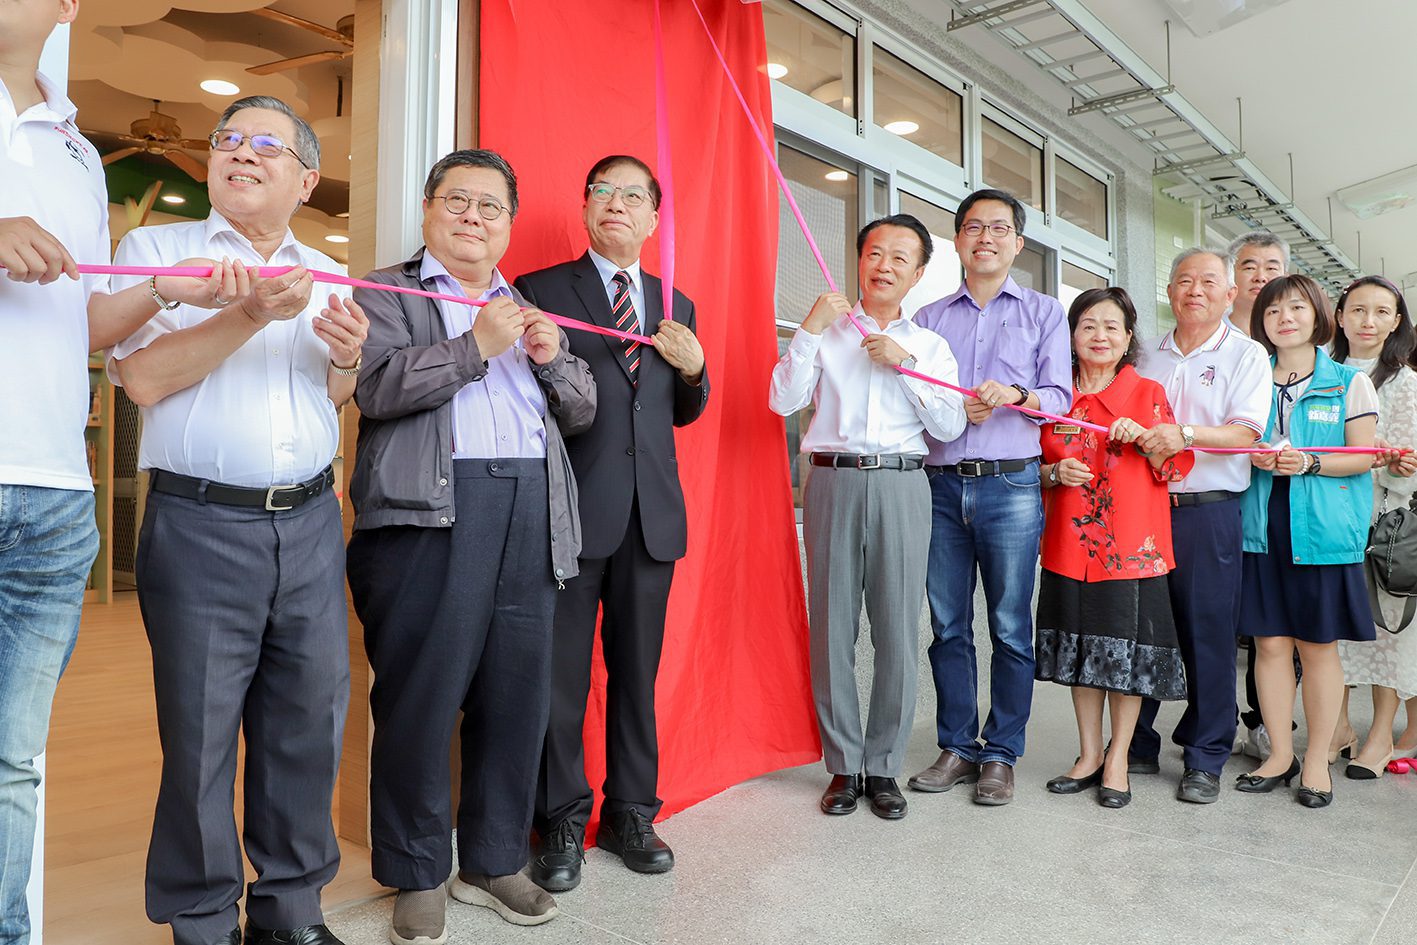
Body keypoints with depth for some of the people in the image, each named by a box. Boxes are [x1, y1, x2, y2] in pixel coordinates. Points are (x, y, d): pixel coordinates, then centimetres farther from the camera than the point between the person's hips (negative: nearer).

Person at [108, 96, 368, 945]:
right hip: (201, 524, -3)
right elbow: (143, 376, -8)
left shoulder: (326, 276, 16)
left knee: (310, 722, 7)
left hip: (311, 523, 4)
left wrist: (346, 360, -3)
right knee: (201, 731, 2)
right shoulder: (156, 248, 5)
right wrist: (249, 317, -17)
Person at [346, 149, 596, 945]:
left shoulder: (531, 310, 25)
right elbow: (376, 386, -9)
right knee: (422, 696, 0)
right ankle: (418, 877, 17)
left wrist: (552, 360, 1)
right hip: (432, 511, -4)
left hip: (532, 511, 5)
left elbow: (581, 411, 19)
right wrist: (475, 344, -10)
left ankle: (494, 861, 23)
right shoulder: (386, 293, 9)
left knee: (519, 693, 6)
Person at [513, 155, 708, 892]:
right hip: (572, 507, -3)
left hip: (652, 512, 4)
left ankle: (630, 813, 25)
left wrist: (692, 368, 1)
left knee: (638, 670, 11)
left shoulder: (676, 305, 16)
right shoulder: (541, 290, 4)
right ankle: (560, 822, 19)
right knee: (560, 672, 4)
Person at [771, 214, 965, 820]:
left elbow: (949, 427, 3)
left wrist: (906, 362, -5)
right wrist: (809, 329, -6)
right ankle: (843, 766, 15)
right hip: (833, 481, 0)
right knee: (832, 628, 1)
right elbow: (783, 401, 0)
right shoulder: (826, 332, 12)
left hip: (901, 485, 1)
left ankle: (883, 767, 15)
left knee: (897, 630, 1)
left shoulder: (930, 345, 15)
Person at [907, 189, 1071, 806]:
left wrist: (1015, 395, -18)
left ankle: (1001, 754, 12)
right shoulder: (929, 318, 17)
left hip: (1011, 484, -2)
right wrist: (954, 410, -10)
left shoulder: (1044, 313, 13)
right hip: (943, 483, 2)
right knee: (947, 626, 5)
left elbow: (1059, 397, 3)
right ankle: (958, 748, 17)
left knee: (1011, 627, 0)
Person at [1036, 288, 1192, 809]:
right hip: (1070, 544, 3)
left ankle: (1117, 760, 16)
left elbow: (1176, 467, 1)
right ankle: (1089, 755, 22)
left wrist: (1141, 438, -16)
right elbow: (1035, 465, 14)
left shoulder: (1148, 393, 3)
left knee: (1126, 650, 2)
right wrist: (1054, 473, -7)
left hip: (1132, 543, -3)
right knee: (1079, 648, 9)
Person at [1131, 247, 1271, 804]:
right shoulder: (1146, 357, 17)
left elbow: (1246, 433, -9)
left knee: (1208, 633, 0)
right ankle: (1138, 745, 19)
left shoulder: (1246, 356, 5)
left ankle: (1205, 760, 13)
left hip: (1208, 512, -3)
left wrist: (1186, 434, -25)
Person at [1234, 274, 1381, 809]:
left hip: (1323, 529, -2)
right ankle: (1280, 754, 17)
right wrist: (1254, 458, -5)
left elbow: (1364, 455, -1)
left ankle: (1317, 762, 16)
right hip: (1263, 524, 2)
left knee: (1317, 644, 3)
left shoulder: (1349, 381, 4)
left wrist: (1311, 463, -17)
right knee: (1270, 641, 4)